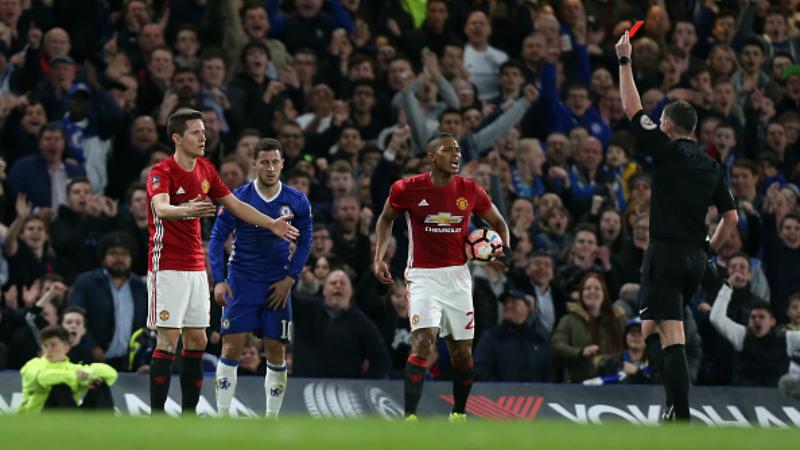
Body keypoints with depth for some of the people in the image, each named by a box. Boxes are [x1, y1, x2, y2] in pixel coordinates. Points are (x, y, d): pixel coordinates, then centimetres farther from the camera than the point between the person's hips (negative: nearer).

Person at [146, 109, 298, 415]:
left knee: (197, 340, 8)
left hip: (196, 267, 8)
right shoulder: (161, 173, -15)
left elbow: (234, 205, 18)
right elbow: (161, 208, -35)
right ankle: (156, 416, -7)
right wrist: (187, 210, -55)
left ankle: (189, 413, 14)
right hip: (167, 267, -8)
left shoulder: (206, 170, 8)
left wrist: (271, 224, 11)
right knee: (168, 340, -11)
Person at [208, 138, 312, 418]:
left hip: (277, 286, 2)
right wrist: (219, 281, -15)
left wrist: (290, 278, -4)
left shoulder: (296, 201, -3)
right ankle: (222, 417, -7)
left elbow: (305, 242, 6)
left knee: (276, 350, 1)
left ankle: (272, 418, 11)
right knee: (231, 346, -9)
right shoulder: (238, 198, -9)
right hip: (241, 282, -2)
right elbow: (217, 239, -5)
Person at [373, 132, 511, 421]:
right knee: (423, 341, -21)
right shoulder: (407, 190, -7)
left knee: (462, 352, 8)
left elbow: (498, 223, 14)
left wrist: (505, 251, -4)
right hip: (423, 276, -3)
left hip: (457, 276, 3)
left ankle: (458, 415, 29)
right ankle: (410, 419, -23)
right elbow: (386, 219, 12)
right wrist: (378, 258, 3)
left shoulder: (470, 191, -1)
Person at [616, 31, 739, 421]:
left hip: (666, 253, -7)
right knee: (651, 330, 19)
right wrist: (710, 249, 26)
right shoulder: (711, 166, 13)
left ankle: (682, 417, -20)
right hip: (695, 258, 7)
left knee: (670, 338, -11)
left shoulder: (668, 151, -5)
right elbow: (731, 218, 15)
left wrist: (624, 60, 6)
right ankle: (676, 403, 11)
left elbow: (633, 109, -2)